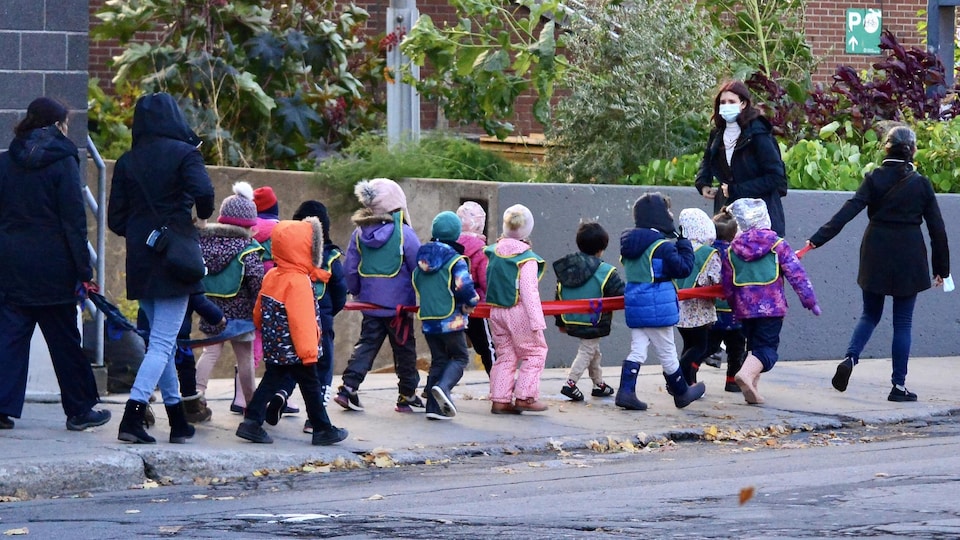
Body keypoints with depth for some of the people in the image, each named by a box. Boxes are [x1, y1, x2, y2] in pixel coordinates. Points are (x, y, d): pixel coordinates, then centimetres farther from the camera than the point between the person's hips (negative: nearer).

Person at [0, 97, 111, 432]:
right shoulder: (62, 162, -7)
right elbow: (74, 221, -10)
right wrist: (84, 272, -9)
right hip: (52, 266, -3)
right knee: (64, 339, 6)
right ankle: (79, 410, 14)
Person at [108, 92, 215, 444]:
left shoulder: (127, 162, 6)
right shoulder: (183, 154, -6)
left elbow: (116, 220, 6)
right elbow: (203, 192, -23)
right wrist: (203, 215, -2)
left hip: (140, 264, 5)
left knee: (160, 340, 16)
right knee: (163, 343, -5)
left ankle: (178, 423, 20)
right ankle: (132, 417, -20)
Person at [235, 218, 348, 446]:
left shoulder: (271, 277, 7)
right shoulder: (298, 282, -20)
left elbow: (259, 312, 16)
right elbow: (302, 320, -24)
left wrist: (266, 332, 31)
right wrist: (308, 350, -22)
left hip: (274, 348, 8)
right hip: (294, 349, -8)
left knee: (271, 382, 11)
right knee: (311, 387, 4)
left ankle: (252, 421, 2)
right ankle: (323, 429, 13)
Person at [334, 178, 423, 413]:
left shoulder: (359, 233, 1)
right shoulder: (404, 233, -13)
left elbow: (349, 270, 6)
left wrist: (356, 293, 21)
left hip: (370, 303, 4)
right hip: (399, 304, -4)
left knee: (366, 344, 10)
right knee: (404, 349, 7)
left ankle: (348, 387, -3)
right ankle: (407, 396, 14)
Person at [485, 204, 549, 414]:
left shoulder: (493, 253, 4)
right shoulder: (527, 259, -14)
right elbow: (529, 292, -16)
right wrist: (537, 321, -14)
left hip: (496, 311, 6)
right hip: (519, 313, -6)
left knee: (505, 355, 13)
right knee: (534, 353, 6)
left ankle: (499, 399, 9)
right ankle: (525, 397, 1)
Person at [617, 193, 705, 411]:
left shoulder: (629, 243, 7)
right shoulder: (662, 246, -18)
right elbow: (683, 268, -15)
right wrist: (684, 244, -4)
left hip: (634, 305, 7)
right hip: (657, 307, -7)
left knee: (637, 350, 9)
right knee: (667, 354, 7)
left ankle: (626, 391, -3)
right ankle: (682, 393, 23)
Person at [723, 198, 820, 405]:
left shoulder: (732, 250, 7)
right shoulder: (778, 245, -3)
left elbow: (727, 286, 13)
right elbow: (797, 275, -4)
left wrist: (734, 307, 27)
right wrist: (810, 301, 4)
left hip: (745, 308, 4)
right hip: (772, 307, -4)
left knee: (753, 345, 19)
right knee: (767, 347, -6)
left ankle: (752, 388, 12)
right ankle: (747, 374, -32)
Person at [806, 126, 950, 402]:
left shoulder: (874, 179, -3)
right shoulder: (921, 184, -3)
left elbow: (848, 211, -12)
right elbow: (937, 227, 0)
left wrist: (817, 239, -14)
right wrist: (941, 267, 8)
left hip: (876, 257, 1)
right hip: (909, 261, -1)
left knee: (870, 314, 16)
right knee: (902, 322, 6)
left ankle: (851, 357, -9)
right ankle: (898, 385, 5)